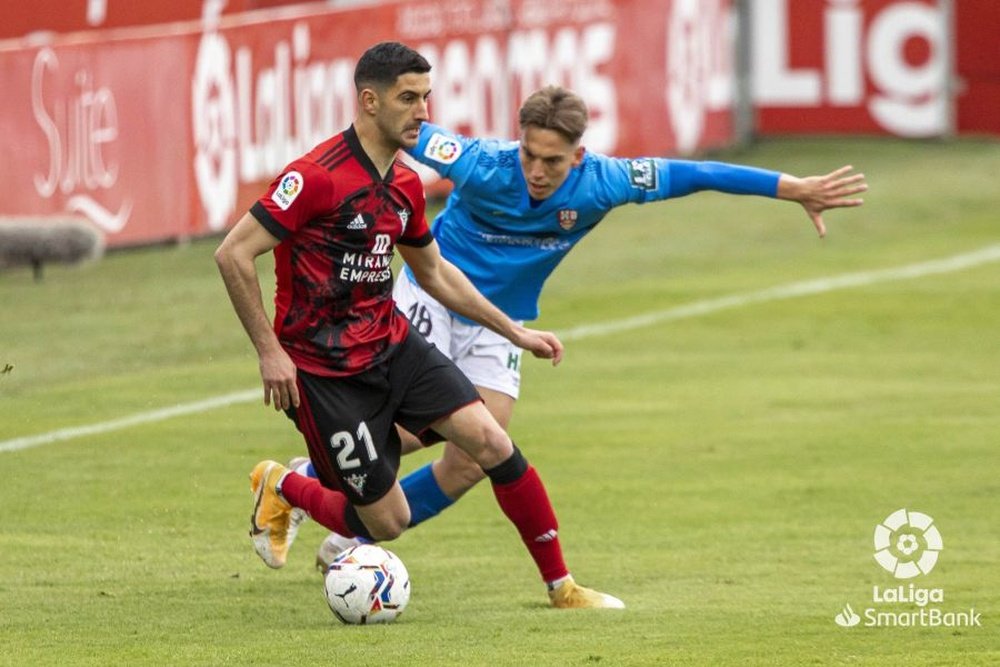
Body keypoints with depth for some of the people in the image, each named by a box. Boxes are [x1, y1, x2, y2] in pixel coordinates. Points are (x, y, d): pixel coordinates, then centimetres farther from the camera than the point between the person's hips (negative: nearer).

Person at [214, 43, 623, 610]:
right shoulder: (319, 176, -20)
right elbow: (234, 254, -20)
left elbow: (433, 271, 23)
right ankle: (282, 489, 26)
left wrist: (515, 332, 21)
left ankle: (561, 586, 2)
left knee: (492, 441, -9)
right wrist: (270, 352, -20)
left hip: (394, 345, 7)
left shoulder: (406, 185, 6)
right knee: (388, 523, -3)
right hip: (326, 371, -7)